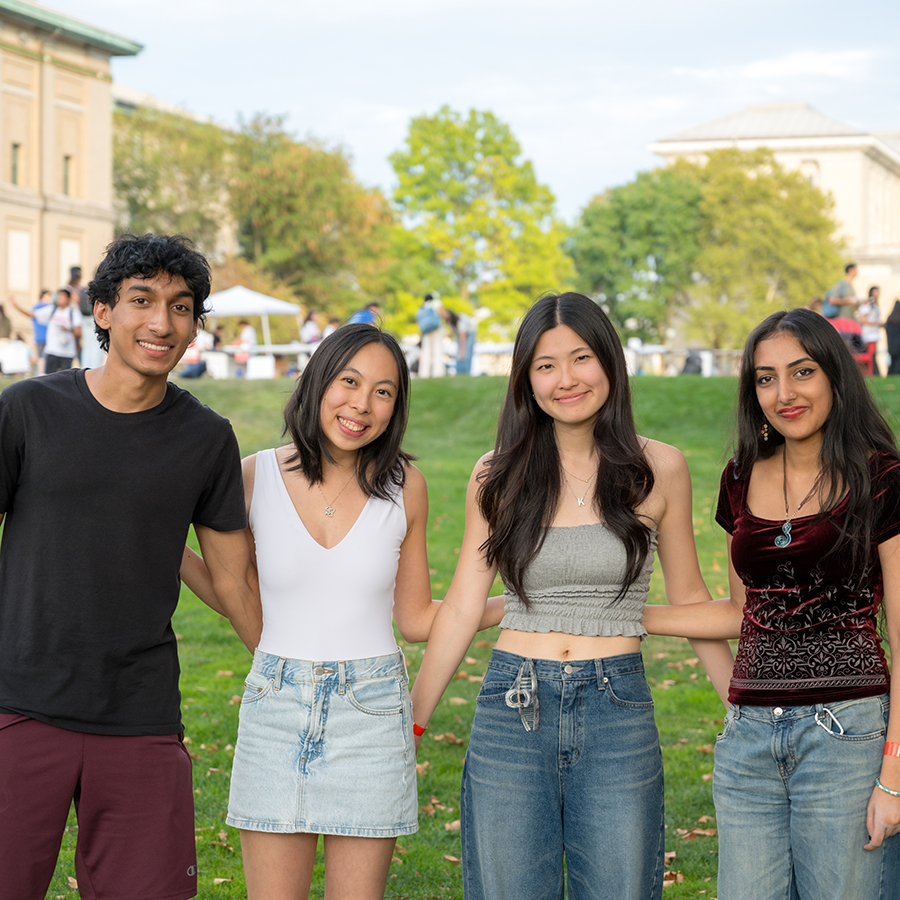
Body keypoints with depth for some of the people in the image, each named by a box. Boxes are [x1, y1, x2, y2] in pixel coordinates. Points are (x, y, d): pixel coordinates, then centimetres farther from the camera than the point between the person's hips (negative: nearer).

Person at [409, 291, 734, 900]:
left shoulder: (659, 469, 2)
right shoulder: (498, 476, 4)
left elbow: (688, 595, 12)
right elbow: (463, 606, 6)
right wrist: (411, 723, 5)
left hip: (618, 713, -1)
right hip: (513, 710, 1)